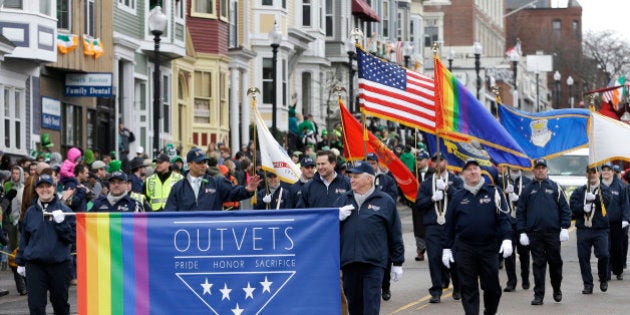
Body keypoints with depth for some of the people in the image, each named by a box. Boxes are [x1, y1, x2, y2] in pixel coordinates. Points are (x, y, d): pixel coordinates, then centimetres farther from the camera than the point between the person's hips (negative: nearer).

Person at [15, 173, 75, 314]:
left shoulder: (64, 210, 1)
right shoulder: (30, 212, 9)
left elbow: (72, 237, -4)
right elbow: (24, 238, 16)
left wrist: (61, 222, -18)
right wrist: (20, 262, 16)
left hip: (59, 264, -1)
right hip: (35, 265, 1)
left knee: (60, 302, 12)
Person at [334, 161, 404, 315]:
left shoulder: (385, 202, 5)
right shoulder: (343, 200, 14)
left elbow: (395, 235, 7)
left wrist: (397, 263, 7)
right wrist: (338, 217, -6)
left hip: (374, 263, -4)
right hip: (348, 262, 4)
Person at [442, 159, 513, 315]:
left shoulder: (493, 192, 3)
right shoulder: (458, 196, 8)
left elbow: (504, 218, -2)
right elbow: (449, 224, 12)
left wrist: (507, 238, -14)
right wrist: (447, 248, 10)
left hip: (489, 247, -1)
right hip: (464, 249, 1)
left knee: (492, 286, 4)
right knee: (468, 288, -1)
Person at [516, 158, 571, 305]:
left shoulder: (555, 187, 7)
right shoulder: (527, 190, 9)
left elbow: (565, 209, 5)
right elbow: (520, 212, 9)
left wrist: (565, 228, -5)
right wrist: (522, 232, 1)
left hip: (553, 232, -1)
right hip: (534, 233, 1)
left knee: (555, 262, 5)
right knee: (538, 264, 1)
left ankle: (557, 289, 25)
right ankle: (539, 295, 3)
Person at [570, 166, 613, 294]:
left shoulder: (604, 189, 9)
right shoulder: (579, 191, 14)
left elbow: (606, 201, -11)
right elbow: (573, 206, 3)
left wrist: (594, 198, -28)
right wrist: (583, 208, -16)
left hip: (600, 229, -2)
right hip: (583, 229, 2)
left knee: (603, 254, -13)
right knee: (583, 257, 0)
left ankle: (603, 280, 12)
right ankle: (587, 284, 9)